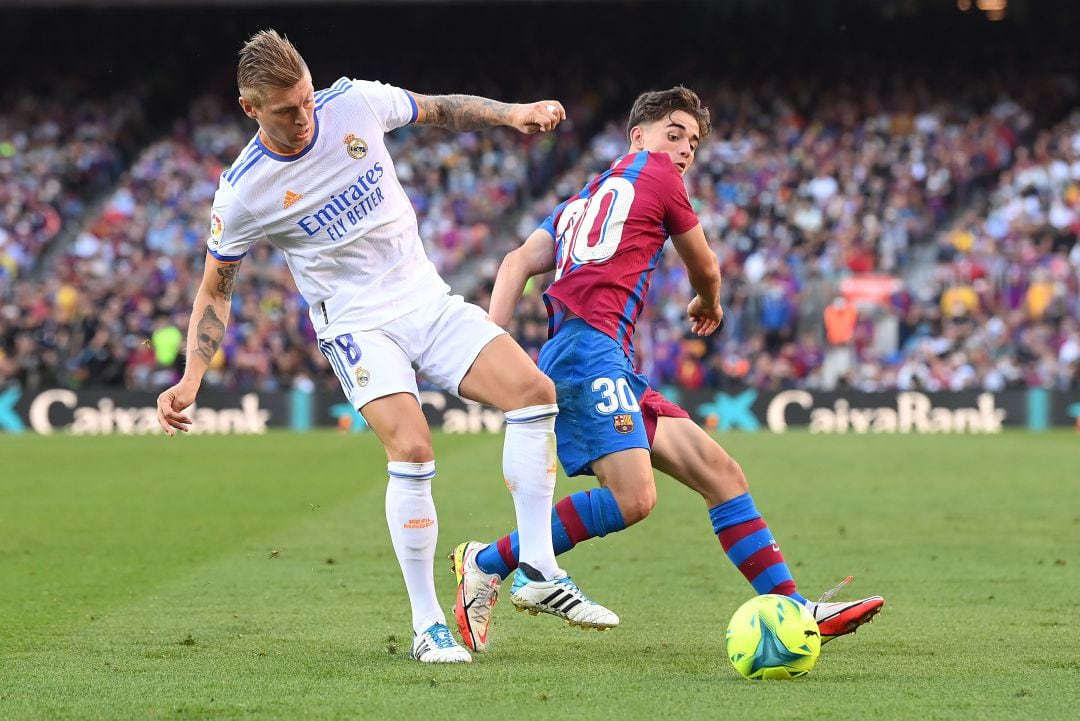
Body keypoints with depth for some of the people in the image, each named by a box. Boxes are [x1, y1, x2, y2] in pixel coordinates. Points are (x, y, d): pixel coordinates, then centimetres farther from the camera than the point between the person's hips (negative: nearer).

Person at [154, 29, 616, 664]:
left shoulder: (355, 103, -6)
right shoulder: (243, 194, -13)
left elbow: (441, 110, 13)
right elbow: (215, 290, 0)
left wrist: (510, 113, -2)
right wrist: (191, 380, -11)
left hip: (429, 299, 5)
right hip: (357, 323, -5)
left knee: (533, 391, -14)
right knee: (412, 449, -26)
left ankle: (539, 570, -7)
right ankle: (427, 625, -14)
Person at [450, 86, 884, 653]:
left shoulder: (580, 201, 31)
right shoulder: (654, 172, 11)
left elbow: (516, 264, 16)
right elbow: (705, 269, 22)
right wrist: (709, 305, 45)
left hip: (613, 370, 9)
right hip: (589, 346, -9)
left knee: (720, 473, 3)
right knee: (633, 497, -25)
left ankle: (794, 609, -2)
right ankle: (487, 564, -13)